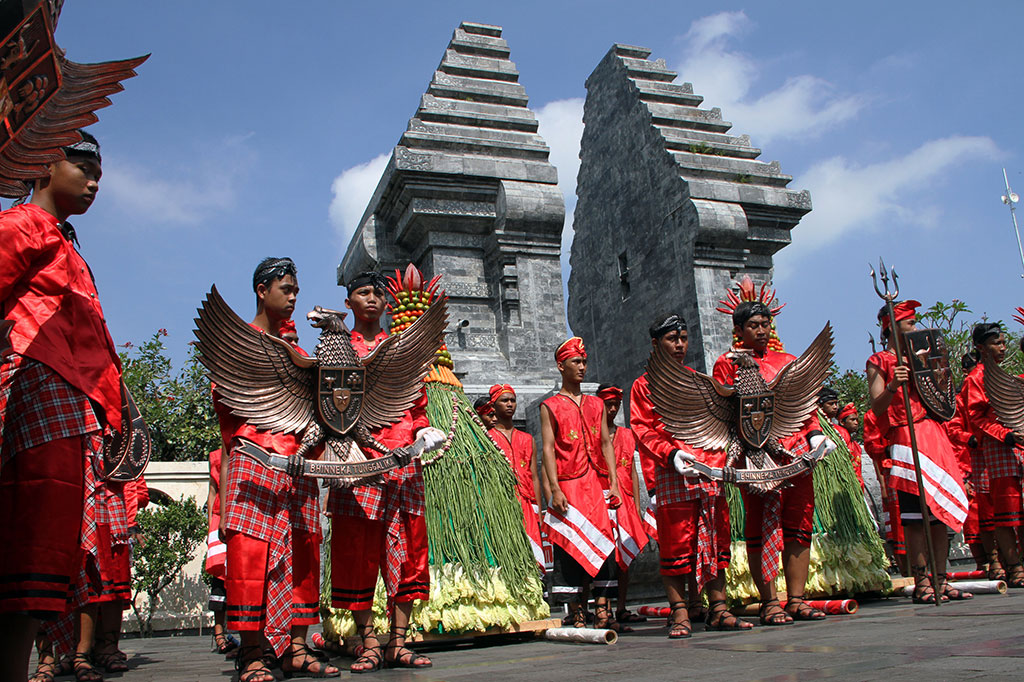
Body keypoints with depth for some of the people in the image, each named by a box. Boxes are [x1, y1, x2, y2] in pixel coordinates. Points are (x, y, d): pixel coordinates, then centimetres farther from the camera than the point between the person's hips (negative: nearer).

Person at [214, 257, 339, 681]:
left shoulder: (296, 351, 25)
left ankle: (296, 648, 6)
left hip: (299, 462, 6)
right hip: (255, 457, -5)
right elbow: (225, 399, 2)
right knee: (251, 550, -10)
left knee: (302, 551, 1)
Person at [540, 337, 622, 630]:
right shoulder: (550, 406, 3)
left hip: (596, 486, 4)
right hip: (568, 487, -4)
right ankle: (577, 615, 5)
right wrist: (555, 490, -13)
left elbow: (606, 444, 14)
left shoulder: (596, 404, 17)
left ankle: (603, 613, 3)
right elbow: (548, 448, -4)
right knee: (569, 547, -3)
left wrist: (614, 483, 4)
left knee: (604, 545, -1)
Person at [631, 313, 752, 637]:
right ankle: (680, 613, 3)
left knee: (716, 539, 6)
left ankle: (718, 610, 13)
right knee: (676, 545, -4)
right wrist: (670, 453, -18)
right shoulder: (645, 385, 7)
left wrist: (724, 455, 5)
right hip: (673, 476, -5)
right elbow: (642, 429, -2)